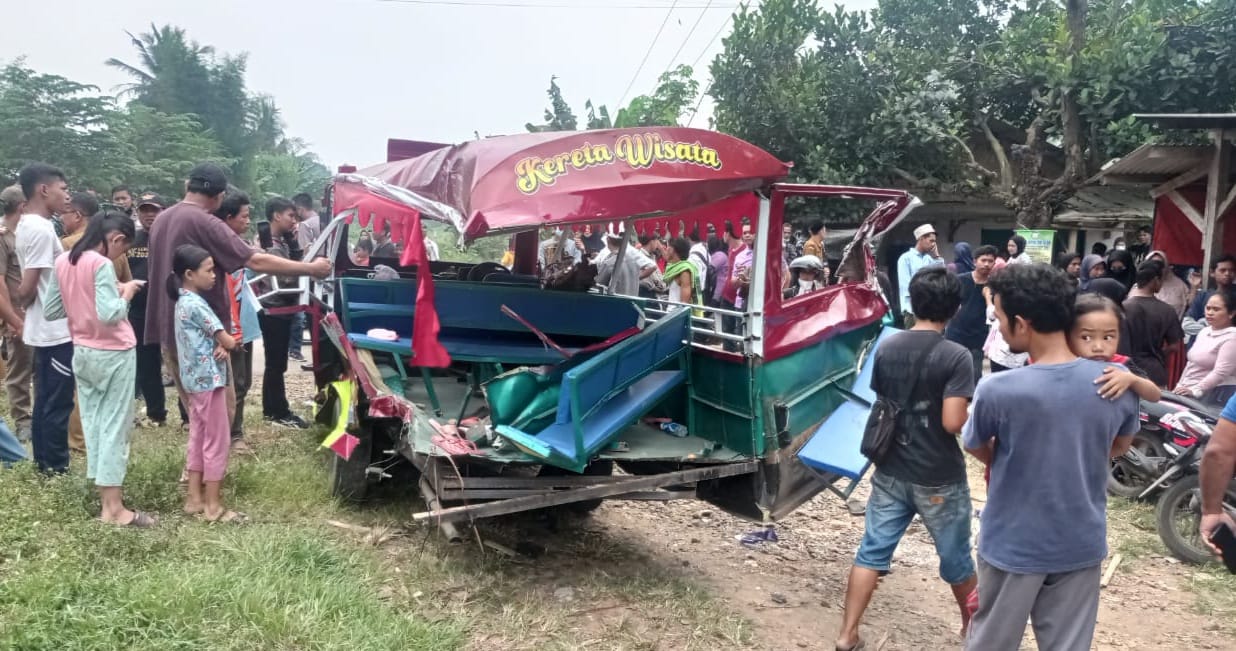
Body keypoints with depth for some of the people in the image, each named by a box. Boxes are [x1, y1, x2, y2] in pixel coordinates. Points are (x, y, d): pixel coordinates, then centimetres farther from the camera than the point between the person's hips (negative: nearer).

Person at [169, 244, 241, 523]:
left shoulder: (183, 302, 11)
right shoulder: (196, 304, -19)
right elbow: (229, 342, -18)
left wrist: (219, 348, -7)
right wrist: (225, 344, 5)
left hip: (195, 379, 10)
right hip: (209, 379, -10)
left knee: (198, 439, 14)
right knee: (216, 442, -3)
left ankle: (195, 499, 20)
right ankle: (213, 506, 2)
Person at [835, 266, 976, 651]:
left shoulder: (886, 349, 0)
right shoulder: (956, 357, -17)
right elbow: (952, 422, -22)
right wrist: (976, 418, -2)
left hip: (891, 472, 4)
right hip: (939, 478, -4)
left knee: (872, 551, 10)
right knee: (955, 558, 17)